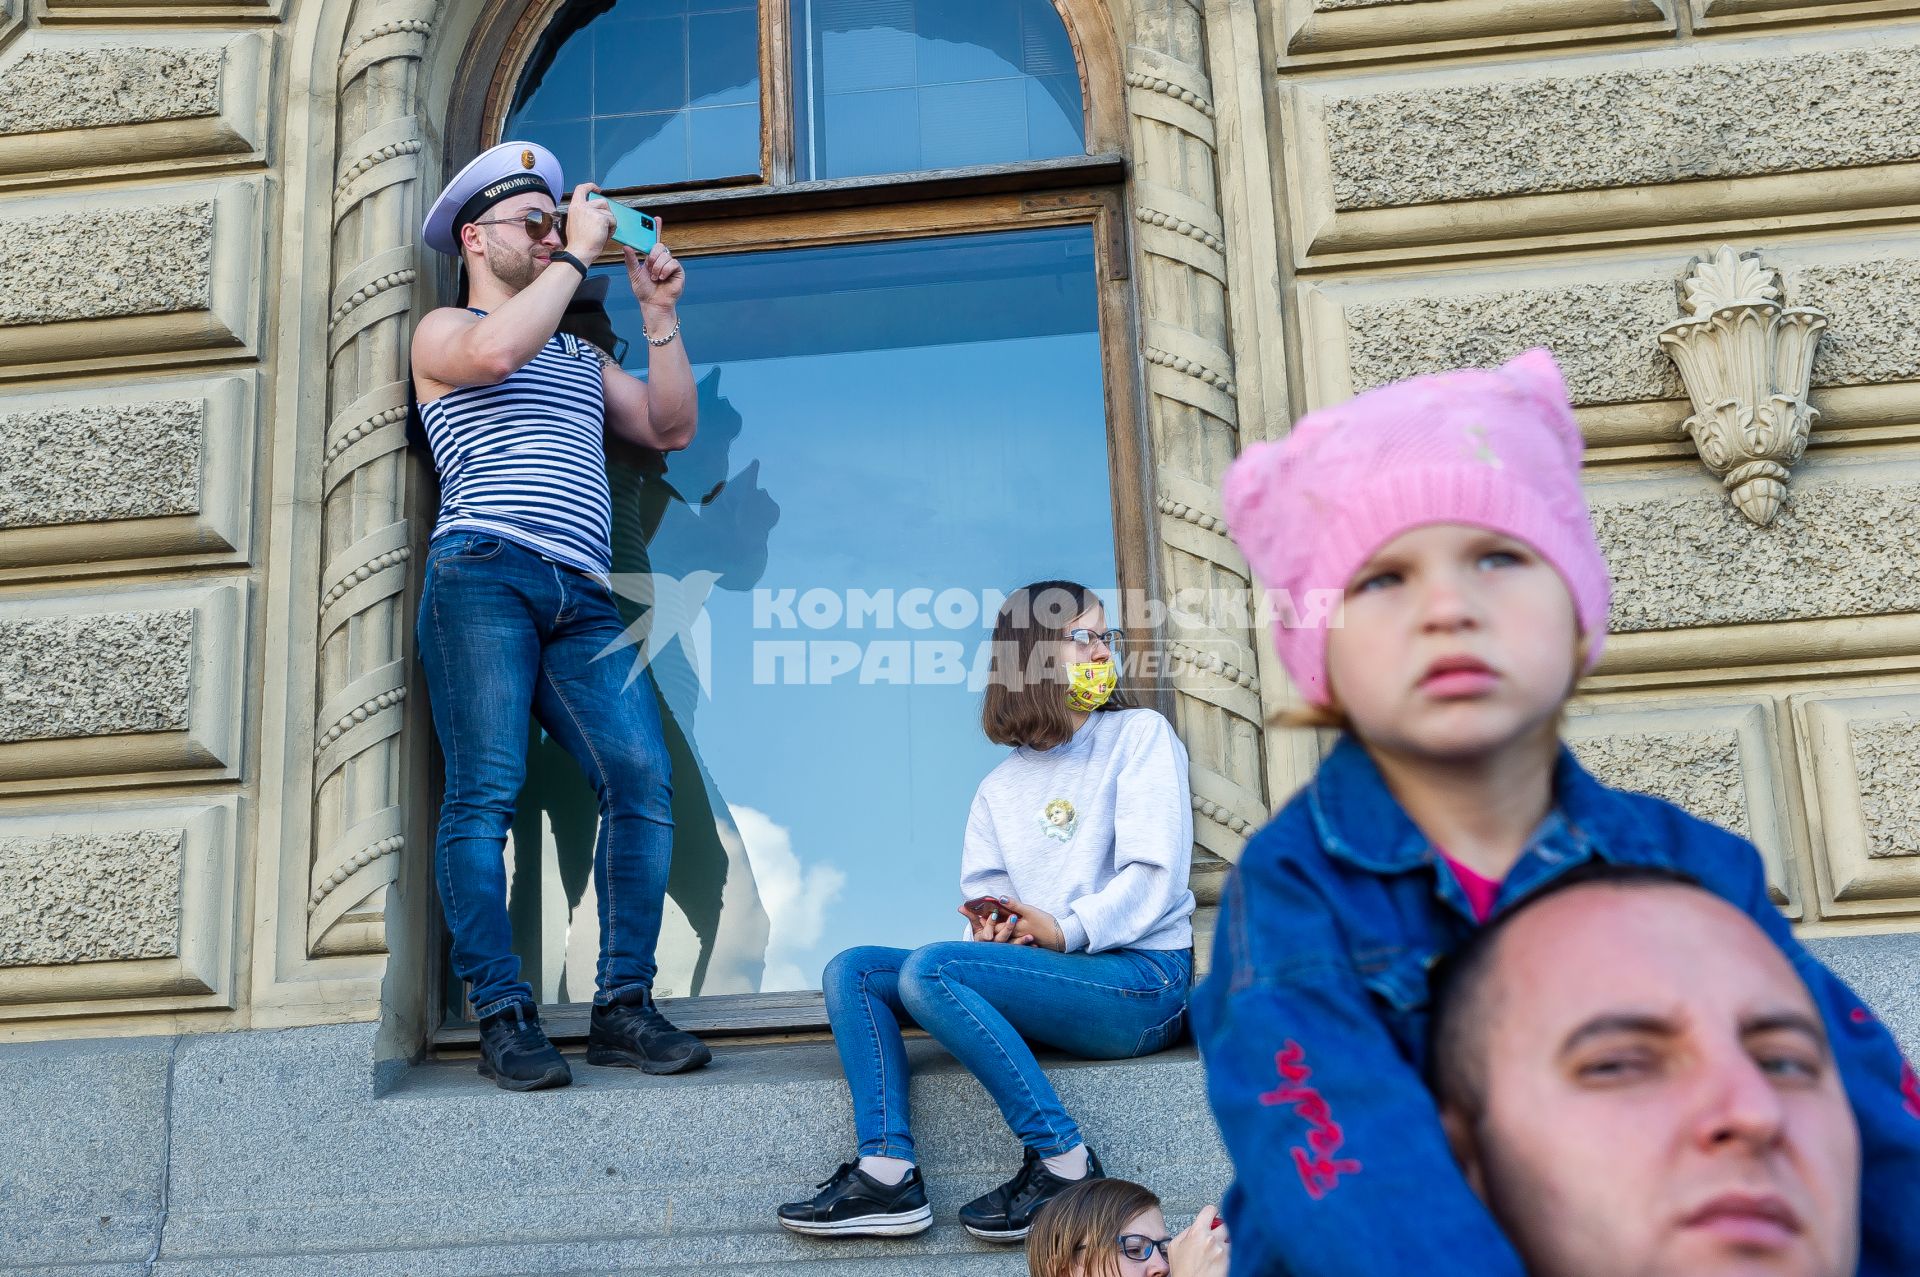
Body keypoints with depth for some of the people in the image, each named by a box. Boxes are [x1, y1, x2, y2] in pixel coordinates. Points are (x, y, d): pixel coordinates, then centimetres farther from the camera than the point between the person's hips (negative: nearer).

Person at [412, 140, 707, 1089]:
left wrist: (659, 314, 16)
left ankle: (622, 1008, -6)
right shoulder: (443, 331, 16)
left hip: (581, 599, 5)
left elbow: (671, 428, 22)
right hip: (484, 574, -5)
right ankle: (504, 1019, -8)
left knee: (642, 782, -10)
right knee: (485, 794, -11)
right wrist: (580, 252, 1)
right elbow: (498, 349, -9)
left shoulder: (582, 358, 33)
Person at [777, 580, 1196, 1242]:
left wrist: (1064, 931, -15)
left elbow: (1156, 875, -8)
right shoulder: (1001, 788, 19)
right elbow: (984, 904, 12)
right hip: (1045, 977, 6)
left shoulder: (1140, 734, 3)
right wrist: (991, 931, -11)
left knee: (930, 967, -27)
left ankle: (1062, 1161, -23)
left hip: (1142, 980, -6)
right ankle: (886, 1171, -21)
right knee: (851, 971, -6)